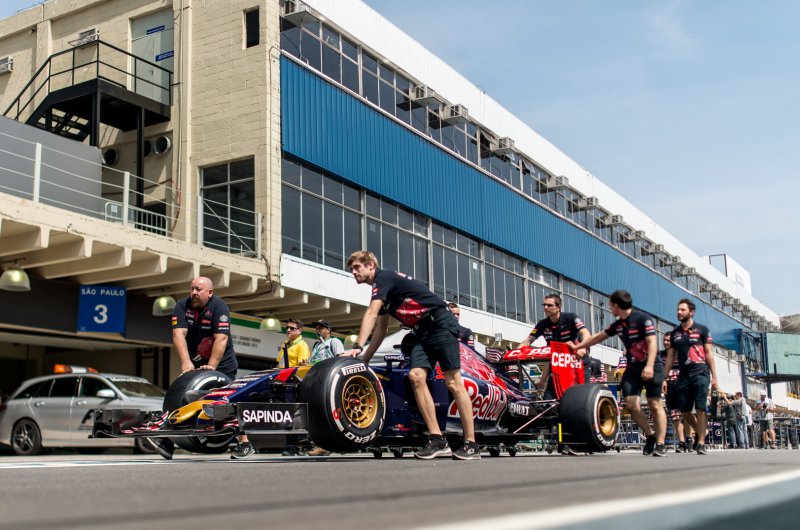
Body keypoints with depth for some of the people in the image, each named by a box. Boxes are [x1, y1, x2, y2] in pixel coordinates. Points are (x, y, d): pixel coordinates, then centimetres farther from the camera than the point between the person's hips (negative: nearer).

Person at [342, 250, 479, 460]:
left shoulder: (383, 277, -8)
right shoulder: (381, 290, 20)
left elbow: (371, 315, -20)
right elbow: (380, 330, 23)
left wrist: (357, 347, -26)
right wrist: (363, 360, 19)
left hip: (441, 323, -8)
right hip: (422, 332, 9)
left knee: (453, 382, -11)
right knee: (416, 376, -11)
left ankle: (471, 444, -10)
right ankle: (437, 440, -13)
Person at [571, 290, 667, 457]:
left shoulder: (643, 319, -10)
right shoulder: (618, 325, 11)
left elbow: (652, 343, -18)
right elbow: (598, 337, 23)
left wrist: (649, 366, -30)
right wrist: (577, 346, 28)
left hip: (651, 367, -6)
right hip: (632, 368, 6)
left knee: (654, 405, -5)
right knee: (631, 403, -7)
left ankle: (660, 444, -3)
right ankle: (650, 435, 10)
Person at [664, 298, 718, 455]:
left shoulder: (702, 329, 4)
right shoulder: (675, 333, 14)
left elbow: (709, 353, 2)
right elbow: (670, 356, 16)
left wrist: (714, 376, -3)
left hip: (700, 373, -4)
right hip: (683, 375, 4)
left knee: (700, 408, -10)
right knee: (684, 410, 4)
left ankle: (701, 443, -4)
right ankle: (700, 432, 29)